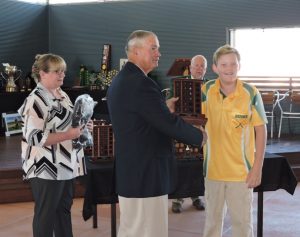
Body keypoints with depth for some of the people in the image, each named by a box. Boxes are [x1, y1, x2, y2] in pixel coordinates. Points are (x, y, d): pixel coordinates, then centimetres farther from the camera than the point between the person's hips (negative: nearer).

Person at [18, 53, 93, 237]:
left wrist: (82, 127, 3)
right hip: (46, 167, -9)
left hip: (65, 165, 9)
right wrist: (69, 135, -25)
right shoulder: (36, 100, -17)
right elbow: (35, 137, -25)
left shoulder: (61, 94, 11)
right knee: (46, 213, 4)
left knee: (64, 208, 18)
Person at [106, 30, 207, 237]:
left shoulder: (120, 81, 12)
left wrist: (164, 108, 13)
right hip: (146, 175, -10)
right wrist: (199, 136, -4)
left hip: (130, 173, 10)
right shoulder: (141, 83, -20)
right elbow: (169, 124, -20)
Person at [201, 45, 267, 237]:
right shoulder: (206, 90, -4)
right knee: (212, 220, 17)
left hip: (241, 170, -2)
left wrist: (257, 168, -8)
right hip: (213, 169, 3)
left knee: (243, 221, 9)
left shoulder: (251, 93, -11)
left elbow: (261, 130, -6)